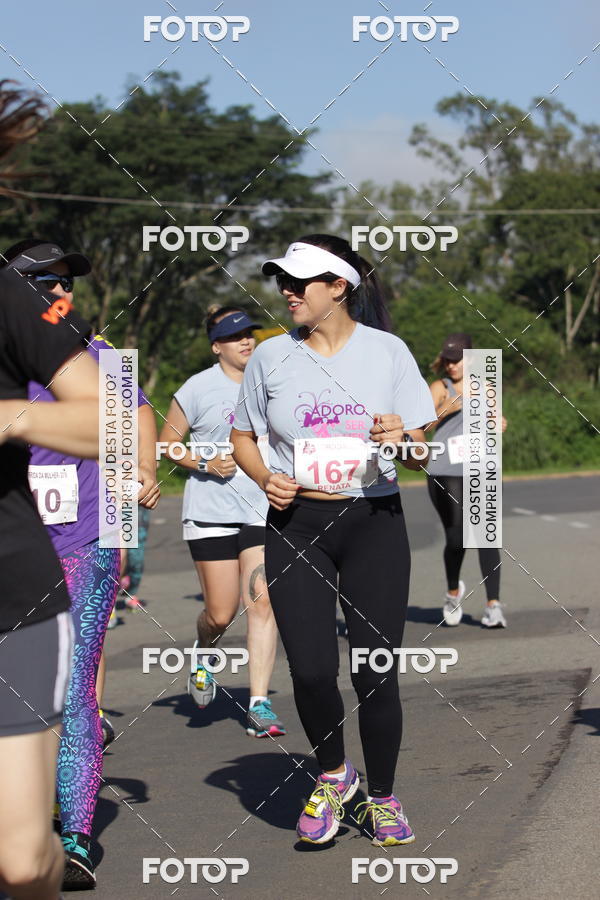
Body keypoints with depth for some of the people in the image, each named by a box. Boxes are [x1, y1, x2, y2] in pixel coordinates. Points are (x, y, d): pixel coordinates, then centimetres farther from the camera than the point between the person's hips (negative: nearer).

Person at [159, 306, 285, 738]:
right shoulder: (199, 388, -4)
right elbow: (167, 442, 2)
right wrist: (205, 463, -13)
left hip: (263, 511, 3)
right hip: (211, 511, -3)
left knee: (262, 603, -10)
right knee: (221, 614, 0)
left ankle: (259, 705, -6)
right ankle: (203, 654, 37)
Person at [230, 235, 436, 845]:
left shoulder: (388, 352, 0)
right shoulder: (271, 356, 4)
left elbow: (420, 454, 2)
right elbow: (242, 437, 14)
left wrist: (401, 439, -21)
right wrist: (264, 478, -6)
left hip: (373, 523, -1)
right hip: (295, 526, 1)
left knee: (377, 670, -4)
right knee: (312, 670, -7)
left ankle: (382, 798, 18)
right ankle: (332, 774, 22)